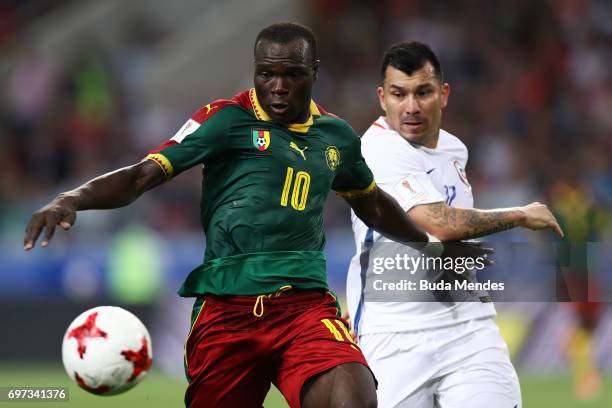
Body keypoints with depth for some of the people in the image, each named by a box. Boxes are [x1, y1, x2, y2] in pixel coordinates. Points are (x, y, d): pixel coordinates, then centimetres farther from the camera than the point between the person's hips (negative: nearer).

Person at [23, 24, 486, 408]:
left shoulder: (337, 135, 15)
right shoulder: (228, 118, 1)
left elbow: (373, 206, 34)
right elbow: (143, 175, -6)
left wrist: (432, 247, 45)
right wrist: (73, 198, -24)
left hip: (305, 305, 2)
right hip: (227, 307, -2)